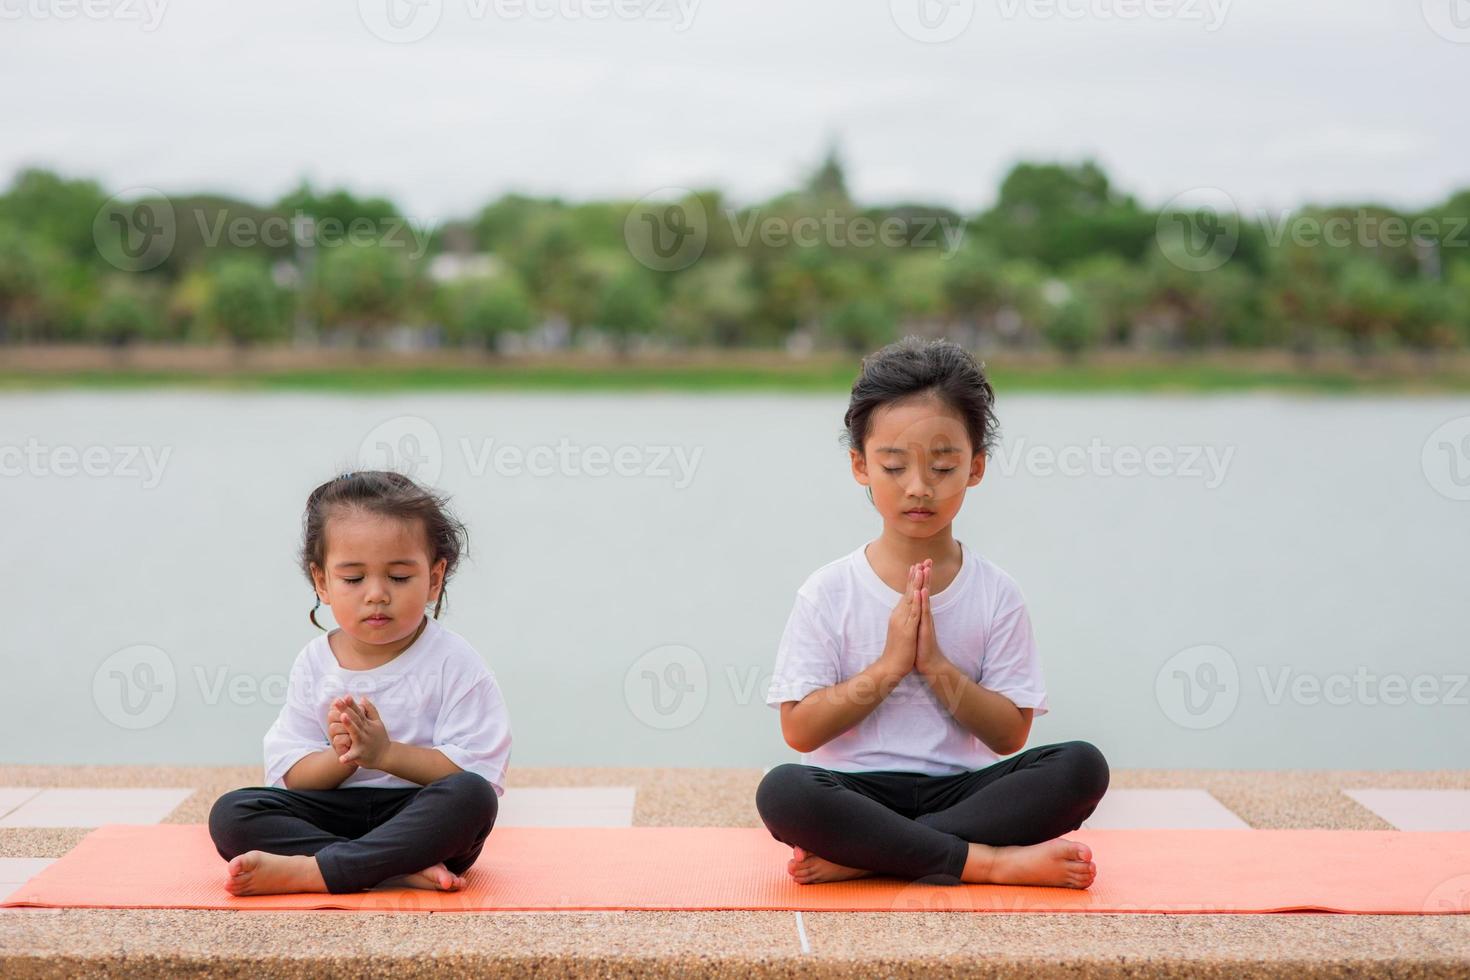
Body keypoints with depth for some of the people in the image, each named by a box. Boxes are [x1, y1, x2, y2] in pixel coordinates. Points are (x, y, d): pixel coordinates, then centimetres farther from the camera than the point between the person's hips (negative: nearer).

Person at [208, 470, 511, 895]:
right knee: (230, 813, -19)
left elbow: (477, 771, -12)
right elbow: (289, 776, 2)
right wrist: (339, 758, -20)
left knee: (472, 797, -35)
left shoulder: (453, 663, -4)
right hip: (337, 812, 3)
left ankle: (307, 871, -35)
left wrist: (386, 752, -22)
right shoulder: (314, 663, 6)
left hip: (421, 820, -3)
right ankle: (404, 870, -31)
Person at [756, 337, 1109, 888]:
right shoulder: (828, 593, -1)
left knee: (1082, 766, -23)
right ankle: (992, 861, -26)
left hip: (958, 790, 3)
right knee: (781, 792, -34)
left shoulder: (996, 594, 3)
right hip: (855, 791, -2)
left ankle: (859, 858, -25)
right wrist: (888, 666, -15)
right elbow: (799, 730, -6)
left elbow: (1010, 734, -1)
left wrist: (936, 665, -14)